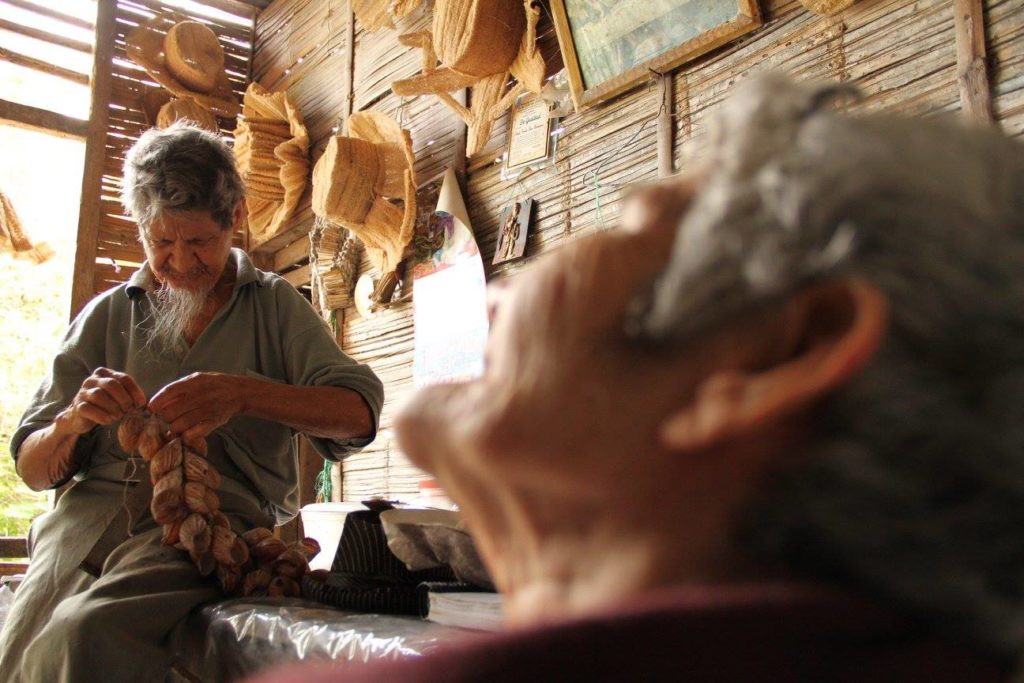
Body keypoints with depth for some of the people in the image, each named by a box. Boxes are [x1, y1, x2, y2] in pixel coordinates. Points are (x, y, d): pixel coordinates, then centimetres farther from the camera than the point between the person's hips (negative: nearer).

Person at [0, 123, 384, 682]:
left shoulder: (274, 305, 12)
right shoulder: (106, 315, 18)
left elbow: (358, 412, -4)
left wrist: (242, 394, -21)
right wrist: (72, 422, -10)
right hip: (90, 509, 3)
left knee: (84, 636, -30)